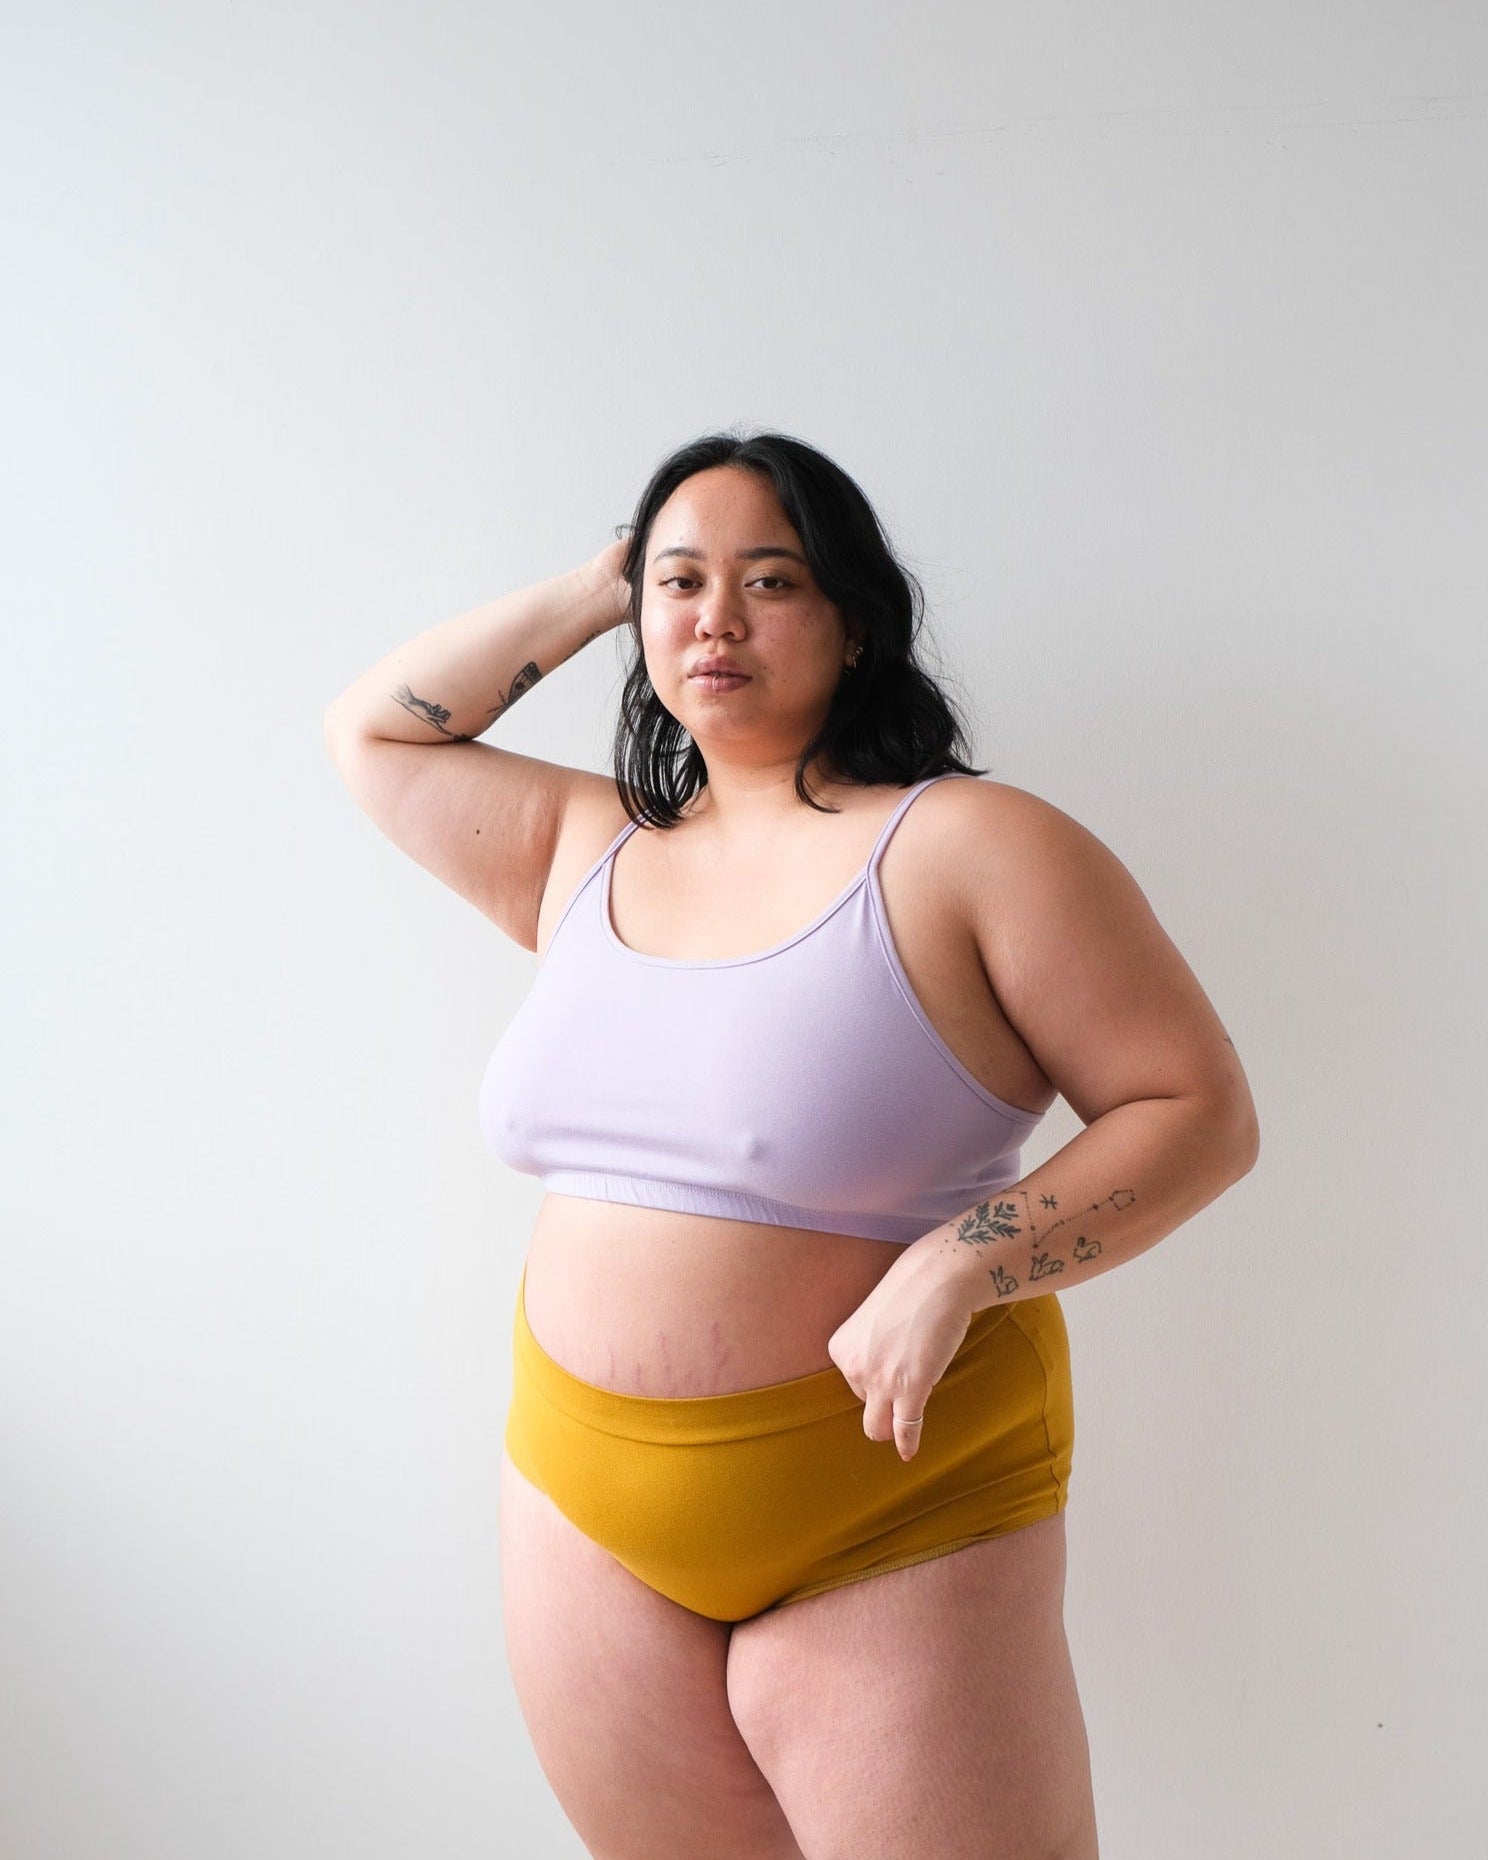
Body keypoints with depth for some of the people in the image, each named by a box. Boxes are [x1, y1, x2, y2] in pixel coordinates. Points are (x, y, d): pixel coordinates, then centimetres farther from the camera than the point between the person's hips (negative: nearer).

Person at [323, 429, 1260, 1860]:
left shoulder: (972, 845, -9)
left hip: (890, 1523, -4)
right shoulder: (588, 850, 8)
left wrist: (952, 1269, -22)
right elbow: (370, 733, 19)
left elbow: (1199, 1112, -9)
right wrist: (584, 597, 10)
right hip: (586, 1515, 5)